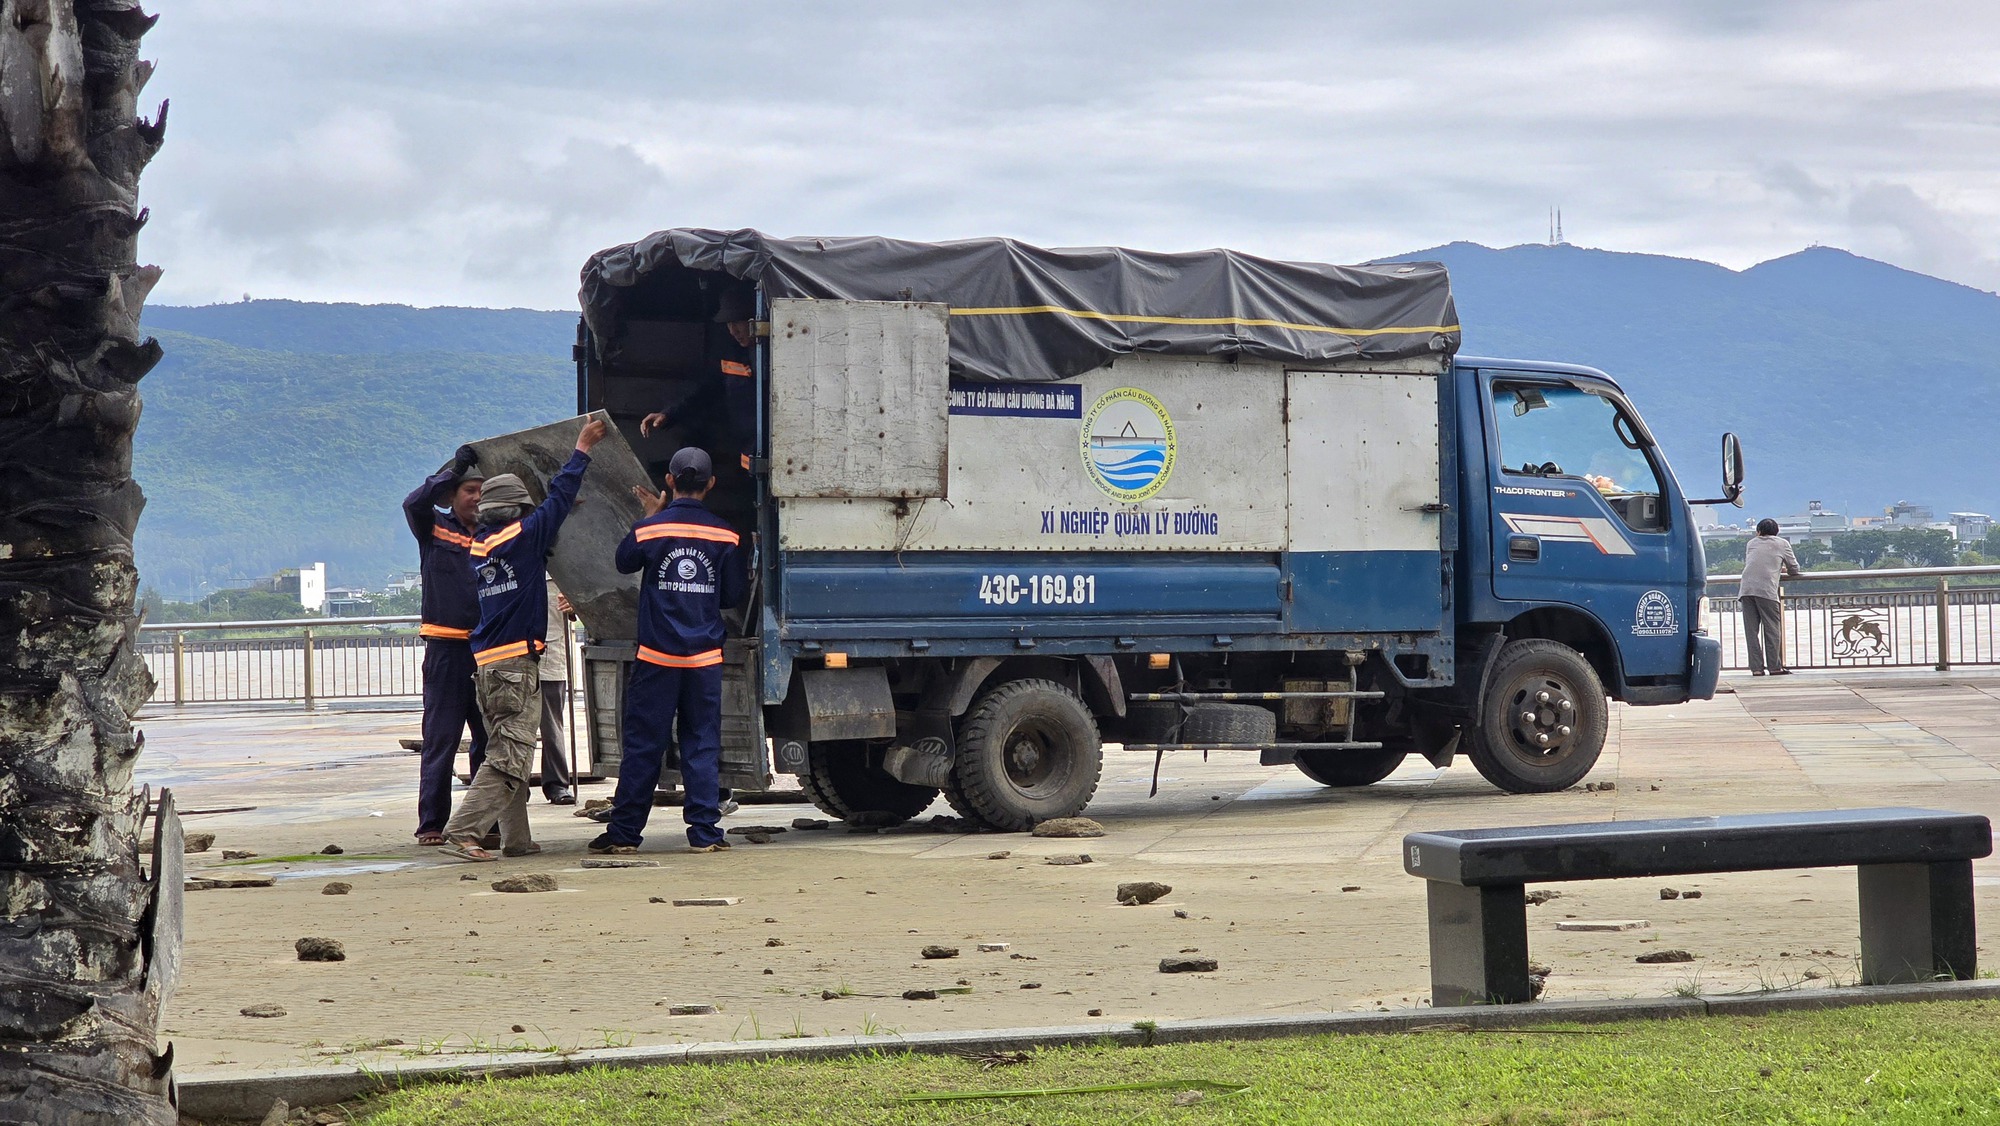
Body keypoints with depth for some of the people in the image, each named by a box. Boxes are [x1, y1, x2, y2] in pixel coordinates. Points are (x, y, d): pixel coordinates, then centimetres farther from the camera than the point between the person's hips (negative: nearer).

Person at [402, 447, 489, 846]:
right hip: (446, 646, -3)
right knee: (441, 738, -3)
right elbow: (414, 504, -16)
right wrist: (454, 469, -19)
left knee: (490, 738, 8)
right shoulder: (435, 529, 2)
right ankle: (431, 824, 0)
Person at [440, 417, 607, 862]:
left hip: (486, 661, 8)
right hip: (516, 662, -8)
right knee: (508, 757, -10)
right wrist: (583, 447, 9)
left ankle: (516, 838, 14)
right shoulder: (523, 537, -8)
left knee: (509, 754, 13)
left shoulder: (479, 546, 11)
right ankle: (461, 832, -19)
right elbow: (559, 497, -1)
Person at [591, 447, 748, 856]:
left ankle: (624, 832, 6)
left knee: (642, 745, 3)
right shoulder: (726, 537, -1)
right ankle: (704, 831, 1)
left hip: (658, 657, -1)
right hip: (705, 657, 1)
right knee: (703, 745, 5)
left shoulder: (650, 529, -6)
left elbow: (623, 561, 13)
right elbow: (734, 595, 6)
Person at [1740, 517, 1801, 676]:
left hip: (1746, 589, 3)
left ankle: (1756, 668, -1)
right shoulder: (1782, 543, 17)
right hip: (1767, 589, -3)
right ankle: (1775, 666, -1)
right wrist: (1783, 569, 43)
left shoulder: (1751, 544, 25)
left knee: (1751, 630, 3)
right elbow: (1794, 569, 20)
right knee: (1772, 628, 2)